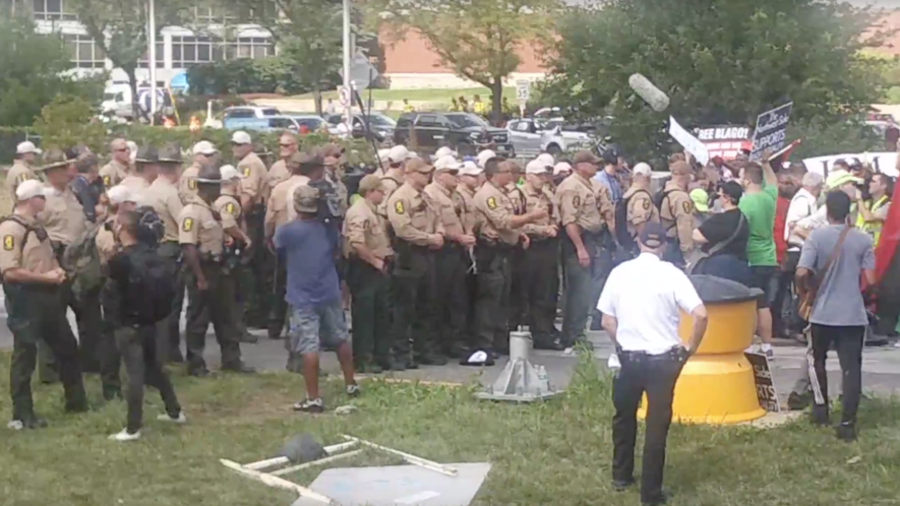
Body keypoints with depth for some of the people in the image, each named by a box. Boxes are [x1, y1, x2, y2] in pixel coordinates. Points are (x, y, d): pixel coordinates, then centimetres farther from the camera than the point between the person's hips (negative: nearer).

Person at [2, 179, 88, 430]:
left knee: (67, 348, 16)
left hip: (47, 295, 9)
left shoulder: (36, 225, 13)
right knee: (24, 356, -1)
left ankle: (77, 401, 30)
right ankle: (23, 415, 8)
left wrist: (57, 270, 2)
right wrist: (45, 277, -19)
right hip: (25, 299, -9)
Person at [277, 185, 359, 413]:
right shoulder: (328, 228, 0)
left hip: (303, 298, -5)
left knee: (309, 347, -5)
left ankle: (314, 399, -5)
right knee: (341, 339, 19)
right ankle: (351, 385, 31)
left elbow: (280, 254, 7)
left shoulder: (286, 231, -13)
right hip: (330, 293, 5)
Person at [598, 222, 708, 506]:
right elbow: (701, 315, -17)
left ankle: (621, 476, 37)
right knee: (657, 425, 7)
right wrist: (690, 348, -4)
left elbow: (607, 321, 1)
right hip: (663, 359, -2)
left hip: (629, 356, 2)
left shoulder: (620, 272, -2)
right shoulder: (671, 274, -9)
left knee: (624, 417, 24)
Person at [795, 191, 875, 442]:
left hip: (823, 313, 0)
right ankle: (847, 423, -7)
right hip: (854, 314, 0)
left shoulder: (817, 236, -7)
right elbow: (870, 279, -3)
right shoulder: (863, 239, -3)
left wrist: (804, 292, 6)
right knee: (851, 368, 0)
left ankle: (821, 408, 31)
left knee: (818, 360, 23)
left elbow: (802, 273, -15)